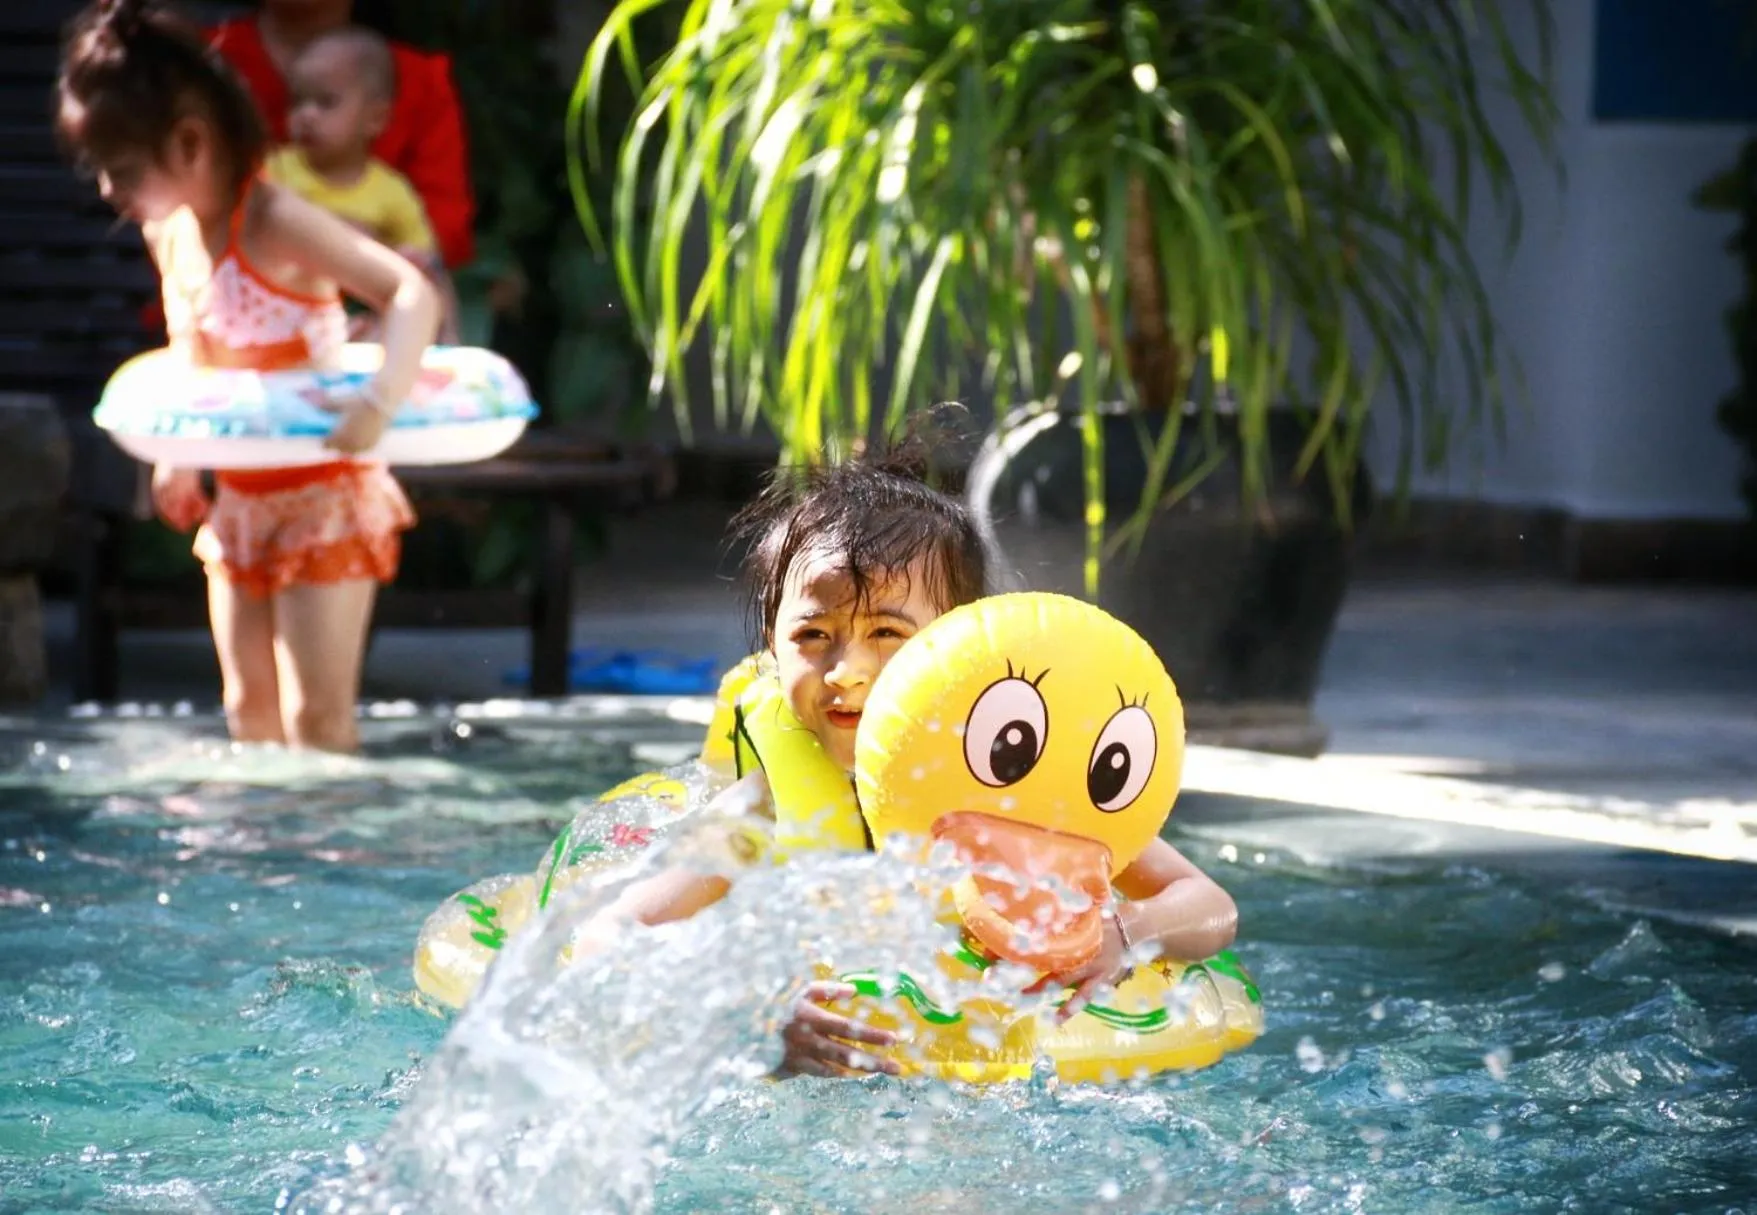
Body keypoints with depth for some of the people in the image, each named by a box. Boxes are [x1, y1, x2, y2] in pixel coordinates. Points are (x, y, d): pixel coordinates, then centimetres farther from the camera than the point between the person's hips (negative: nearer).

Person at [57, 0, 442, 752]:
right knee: (249, 712, 11)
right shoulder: (166, 232, 0)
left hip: (324, 496, -8)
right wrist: (176, 456, 12)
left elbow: (413, 294, -33)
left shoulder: (274, 224, -24)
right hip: (239, 501, 8)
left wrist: (379, 402, -46)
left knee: (314, 719, -8)